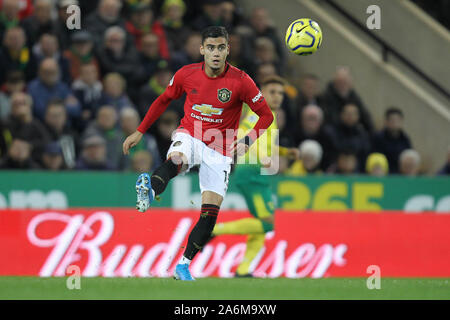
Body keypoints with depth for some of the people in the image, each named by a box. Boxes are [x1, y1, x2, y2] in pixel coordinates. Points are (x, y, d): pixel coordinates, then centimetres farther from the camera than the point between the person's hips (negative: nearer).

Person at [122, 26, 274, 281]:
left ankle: (183, 266, 2)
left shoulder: (240, 81, -11)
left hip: (220, 150, 0)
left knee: (211, 211, -9)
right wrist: (140, 132, 13)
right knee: (175, 160, -38)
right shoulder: (187, 74, -5)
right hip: (189, 136, 0)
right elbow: (164, 100, 13)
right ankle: (149, 192, -67)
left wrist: (247, 141, -19)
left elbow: (266, 115, -3)